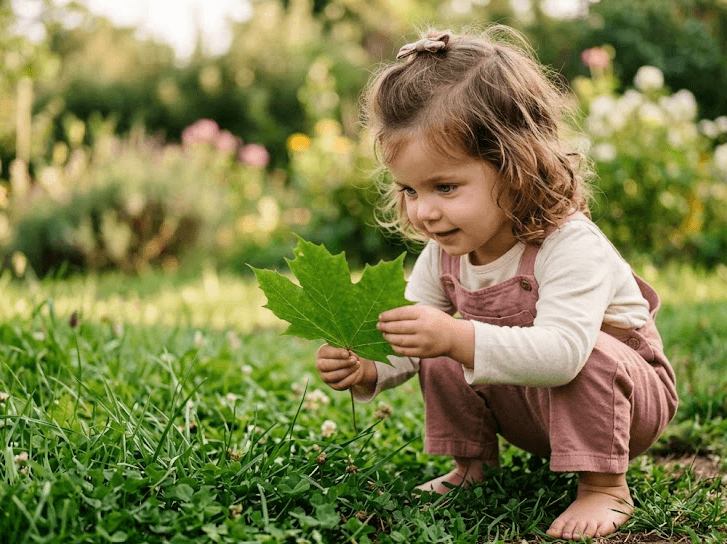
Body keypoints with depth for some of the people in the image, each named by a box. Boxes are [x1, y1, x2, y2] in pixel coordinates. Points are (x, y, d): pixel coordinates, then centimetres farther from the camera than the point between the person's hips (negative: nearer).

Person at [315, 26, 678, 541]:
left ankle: (605, 487, -19)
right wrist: (365, 371, -29)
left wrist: (457, 337, -59)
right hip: (528, 408, 6)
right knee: (442, 359, -9)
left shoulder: (572, 246, -34)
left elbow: (561, 351, -48)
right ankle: (470, 465, 8)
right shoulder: (443, 254, -11)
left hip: (625, 395, -6)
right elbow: (408, 342, -6)